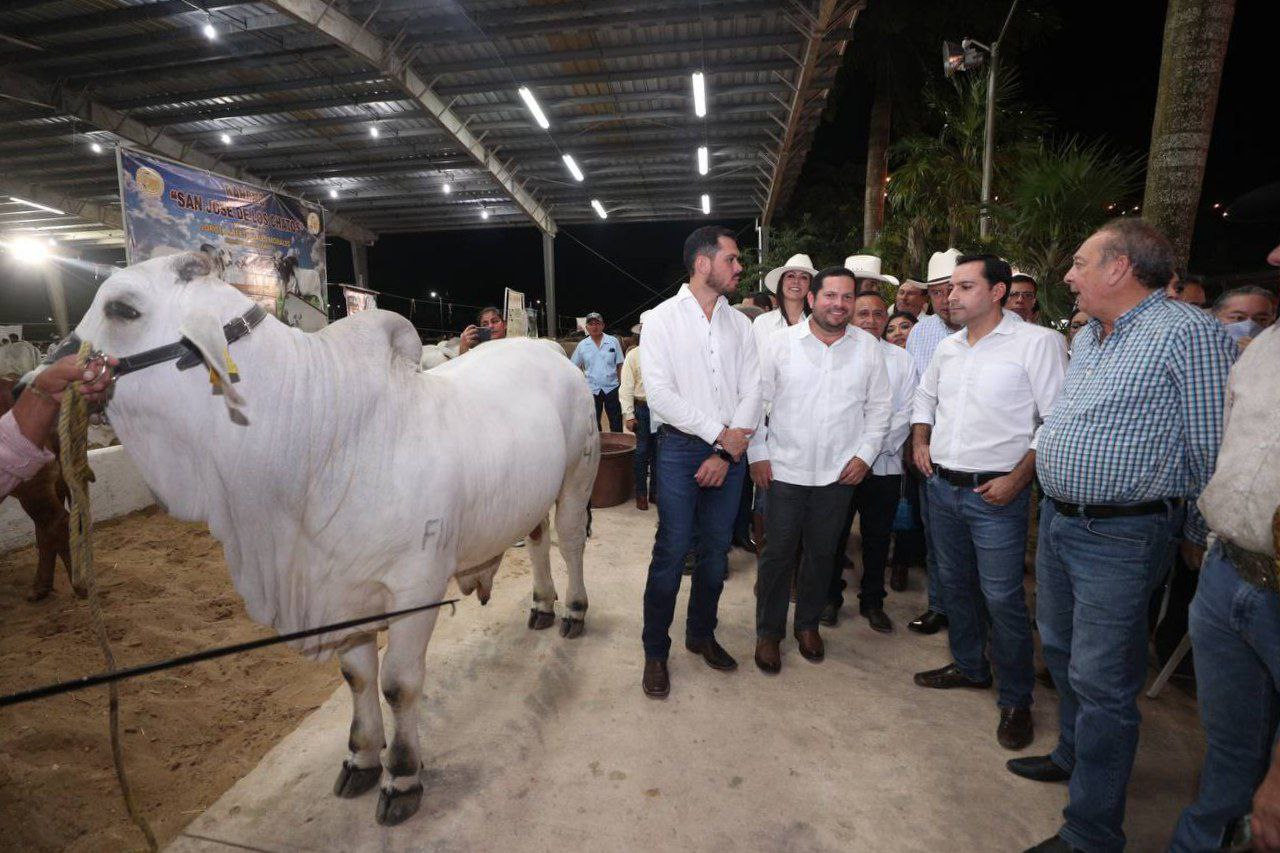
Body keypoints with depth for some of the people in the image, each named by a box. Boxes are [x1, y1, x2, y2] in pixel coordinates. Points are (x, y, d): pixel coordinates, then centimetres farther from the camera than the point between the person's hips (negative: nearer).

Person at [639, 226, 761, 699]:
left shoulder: (739, 323, 10)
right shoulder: (662, 318, -2)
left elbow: (752, 392, 4)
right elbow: (659, 395, -11)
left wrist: (728, 452, -8)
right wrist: (718, 433, -13)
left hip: (730, 450, 4)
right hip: (681, 448, -4)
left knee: (716, 550, 12)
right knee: (671, 553, -2)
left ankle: (701, 633, 32)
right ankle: (655, 652, 16)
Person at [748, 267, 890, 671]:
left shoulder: (868, 347, 3)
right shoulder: (780, 342, -4)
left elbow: (879, 407, 9)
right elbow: (756, 399, -2)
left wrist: (865, 455, 1)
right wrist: (757, 454, -5)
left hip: (840, 472, 2)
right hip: (784, 469, -2)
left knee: (822, 554, 14)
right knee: (778, 553, 5)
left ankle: (808, 624, 35)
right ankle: (769, 632, 23)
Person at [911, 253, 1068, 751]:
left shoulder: (1037, 342, -9)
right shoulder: (948, 347, 10)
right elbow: (925, 396, 26)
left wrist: (1018, 477, -17)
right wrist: (920, 441, 10)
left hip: (997, 492, -6)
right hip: (941, 486, 7)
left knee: (1002, 597, -1)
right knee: (955, 583, 18)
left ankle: (1016, 699, 20)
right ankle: (969, 666, 38)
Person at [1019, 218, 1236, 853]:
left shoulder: (1188, 333, -14)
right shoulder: (1086, 338, 12)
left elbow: (1213, 449, -11)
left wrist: (1199, 535, -3)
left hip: (1120, 538, -8)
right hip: (1057, 520, 8)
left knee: (1101, 682, 1)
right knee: (1060, 651, 22)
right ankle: (1073, 756, 44)